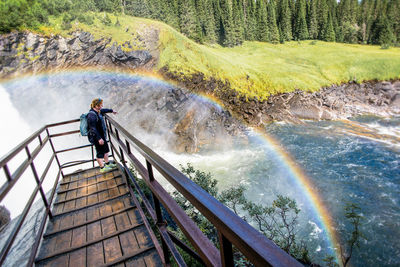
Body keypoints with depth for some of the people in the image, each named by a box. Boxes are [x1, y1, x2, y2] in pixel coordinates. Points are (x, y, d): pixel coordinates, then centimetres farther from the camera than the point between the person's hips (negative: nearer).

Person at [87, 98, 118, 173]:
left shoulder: (98, 111, 3)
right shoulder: (92, 115, -26)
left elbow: (104, 110, 27)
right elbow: (93, 128, -29)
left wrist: (111, 110, 43)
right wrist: (99, 138, -31)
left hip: (101, 135, 10)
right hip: (96, 137, -10)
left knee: (105, 150, 21)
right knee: (100, 152, 2)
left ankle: (107, 163, 36)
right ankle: (102, 168, 15)